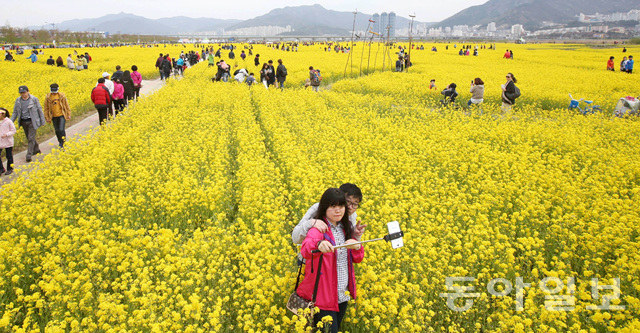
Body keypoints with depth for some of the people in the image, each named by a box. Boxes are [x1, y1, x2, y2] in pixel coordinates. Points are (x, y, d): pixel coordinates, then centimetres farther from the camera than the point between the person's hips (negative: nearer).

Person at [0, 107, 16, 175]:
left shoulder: (8, 121, -11)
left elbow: (13, 131, -7)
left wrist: (6, 134, -20)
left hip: (8, 142, -4)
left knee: (9, 156, 8)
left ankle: (10, 169, 24)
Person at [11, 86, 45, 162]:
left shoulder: (34, 99, -7)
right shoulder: (18, 100, 4)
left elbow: (40, 110, 0)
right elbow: (15, 112, 10)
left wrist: (42, 121, 0)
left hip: (32, 122, -5)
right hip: (23, 122, 5)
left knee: (31, 138, -8)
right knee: (29, 138, 14)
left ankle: (29, 156, -5)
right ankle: (36, 150, 35)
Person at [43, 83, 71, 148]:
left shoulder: (62, 96, -3)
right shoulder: (48, 97, 0)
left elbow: (67, 106, 4)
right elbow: (46, 108, 8)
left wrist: (69, 115, 3)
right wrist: (47, 117, 7)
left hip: (62, 115, -2)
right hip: (54, 117, 3)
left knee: (61, 129, -12)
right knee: (57, 131, 11)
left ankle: (62, 144, -2)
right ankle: (60, 142, 31)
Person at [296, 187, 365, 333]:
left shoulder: (345, 228, 6)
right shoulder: (319, 228, -15)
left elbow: (357, 258, 10)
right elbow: (305, 250, -35)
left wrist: (356, 246, -13)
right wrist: (318, 244, -57)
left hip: (343, 294, 7)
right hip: (323, 295, -6)